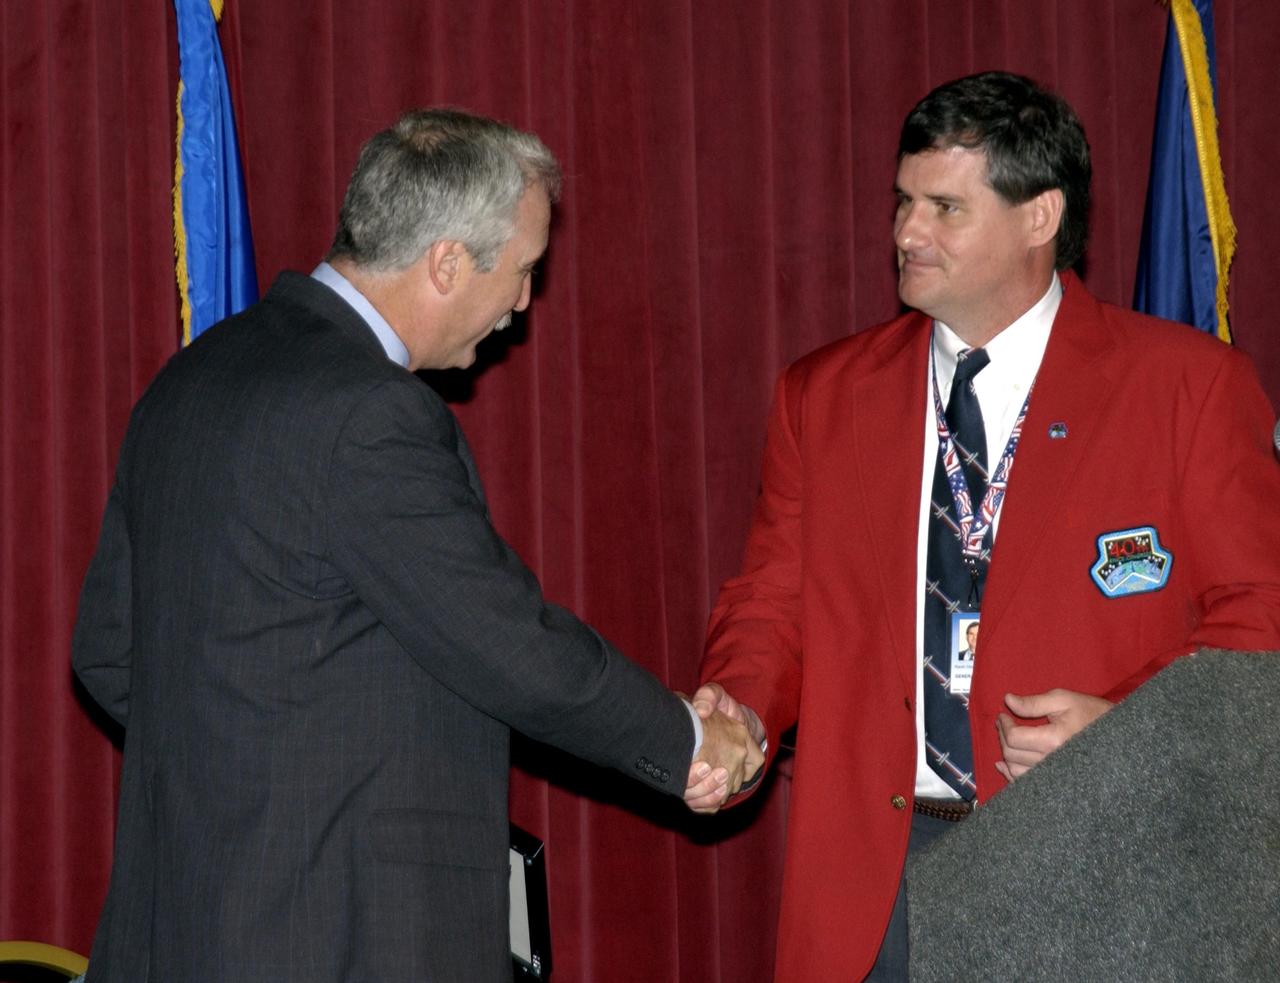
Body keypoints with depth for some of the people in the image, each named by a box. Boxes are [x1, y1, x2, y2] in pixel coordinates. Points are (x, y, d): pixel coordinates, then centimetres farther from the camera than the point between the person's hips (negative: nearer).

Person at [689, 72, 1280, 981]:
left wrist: (1126, 726, -16)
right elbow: (774, 602, 12)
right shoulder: (822, 395, 9)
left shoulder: (1186, 383, -2)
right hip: (883, 871, 3)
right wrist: (742, 709, -8)